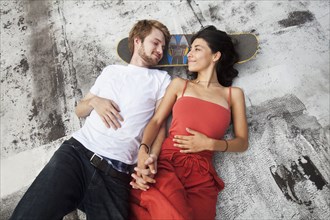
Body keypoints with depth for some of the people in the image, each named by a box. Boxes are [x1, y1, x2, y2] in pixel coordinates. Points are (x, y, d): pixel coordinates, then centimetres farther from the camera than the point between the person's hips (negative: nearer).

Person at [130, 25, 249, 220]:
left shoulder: (233, 94, 14)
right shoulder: (179, 84, 15)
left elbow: (242, 142, 10)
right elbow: (156, 121, 6)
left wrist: (209, 144, -7)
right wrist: (143, 151, -12)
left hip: (202, 174, 1)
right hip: (167, 162, -1)